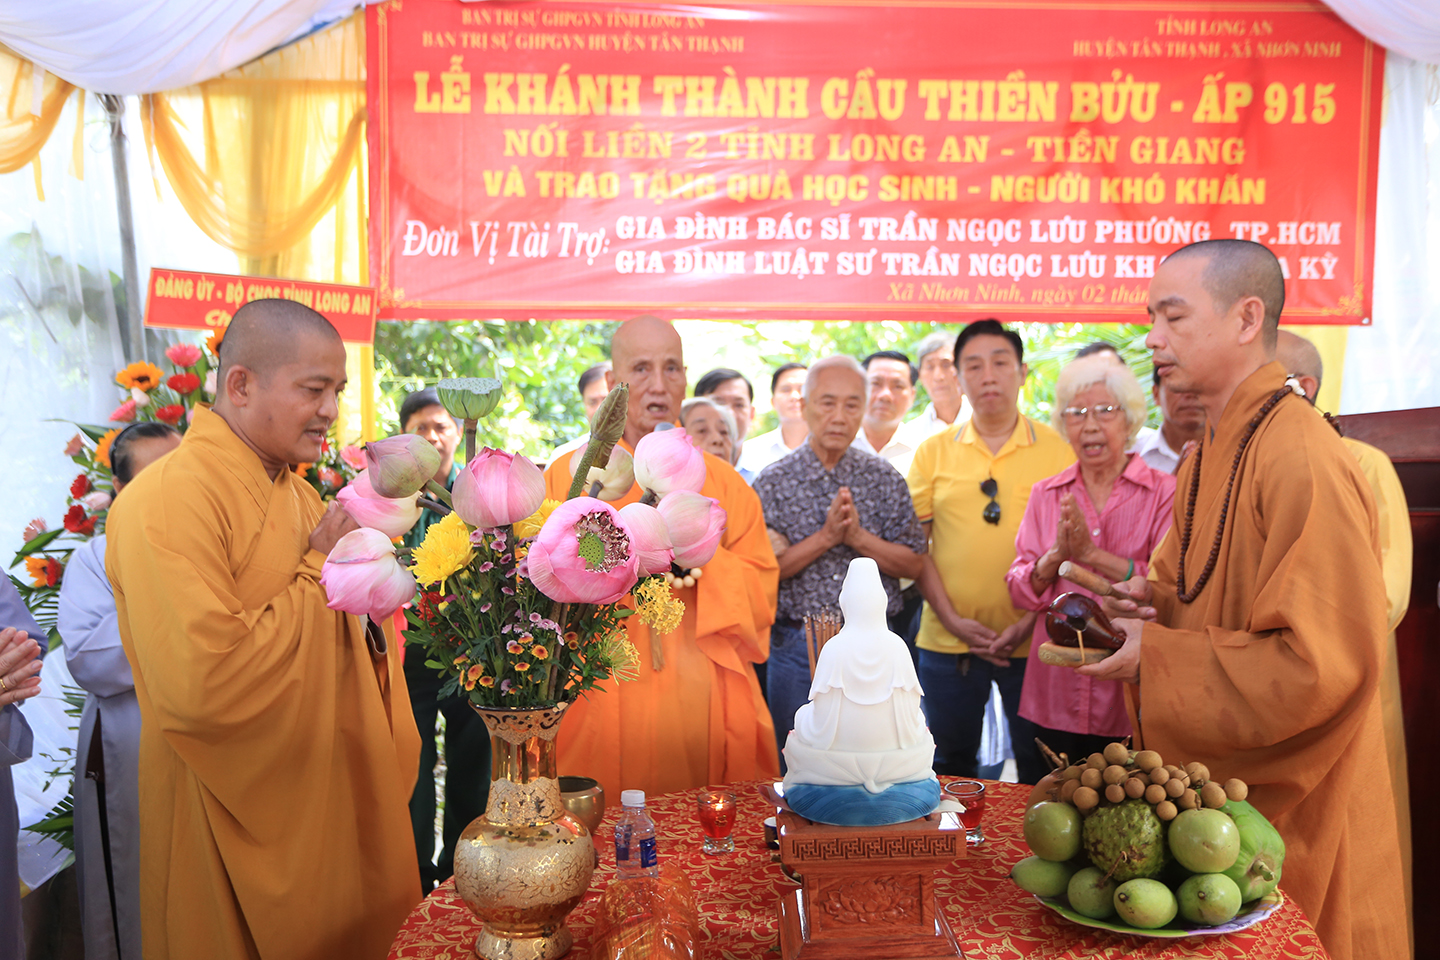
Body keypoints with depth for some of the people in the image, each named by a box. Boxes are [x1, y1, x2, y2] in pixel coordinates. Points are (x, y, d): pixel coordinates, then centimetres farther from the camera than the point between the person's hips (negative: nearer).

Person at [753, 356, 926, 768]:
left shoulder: (885, 478, 4)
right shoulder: (772, 482, -1)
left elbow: (912, 564, 0)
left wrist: (858, 537, -15)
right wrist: (826, 537, -18)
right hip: (796, 646, -1)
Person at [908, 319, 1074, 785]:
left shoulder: (1055, 450, 1)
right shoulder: (933, 452, 4)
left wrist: (1031, 620, -10)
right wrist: (952, 618, -8)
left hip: (1031, 640, -1)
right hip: (947, 641, 1)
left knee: (1039, 767, 9)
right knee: (950, 766, 14)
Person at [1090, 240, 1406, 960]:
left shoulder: (1305, 463, -23)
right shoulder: (1205, 460, 7)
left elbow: (1321, 665, -27)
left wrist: (1153, 656, -23)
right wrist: (1150, 600, -1)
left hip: (1292, 808, -8)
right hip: (1212, 788, 9)